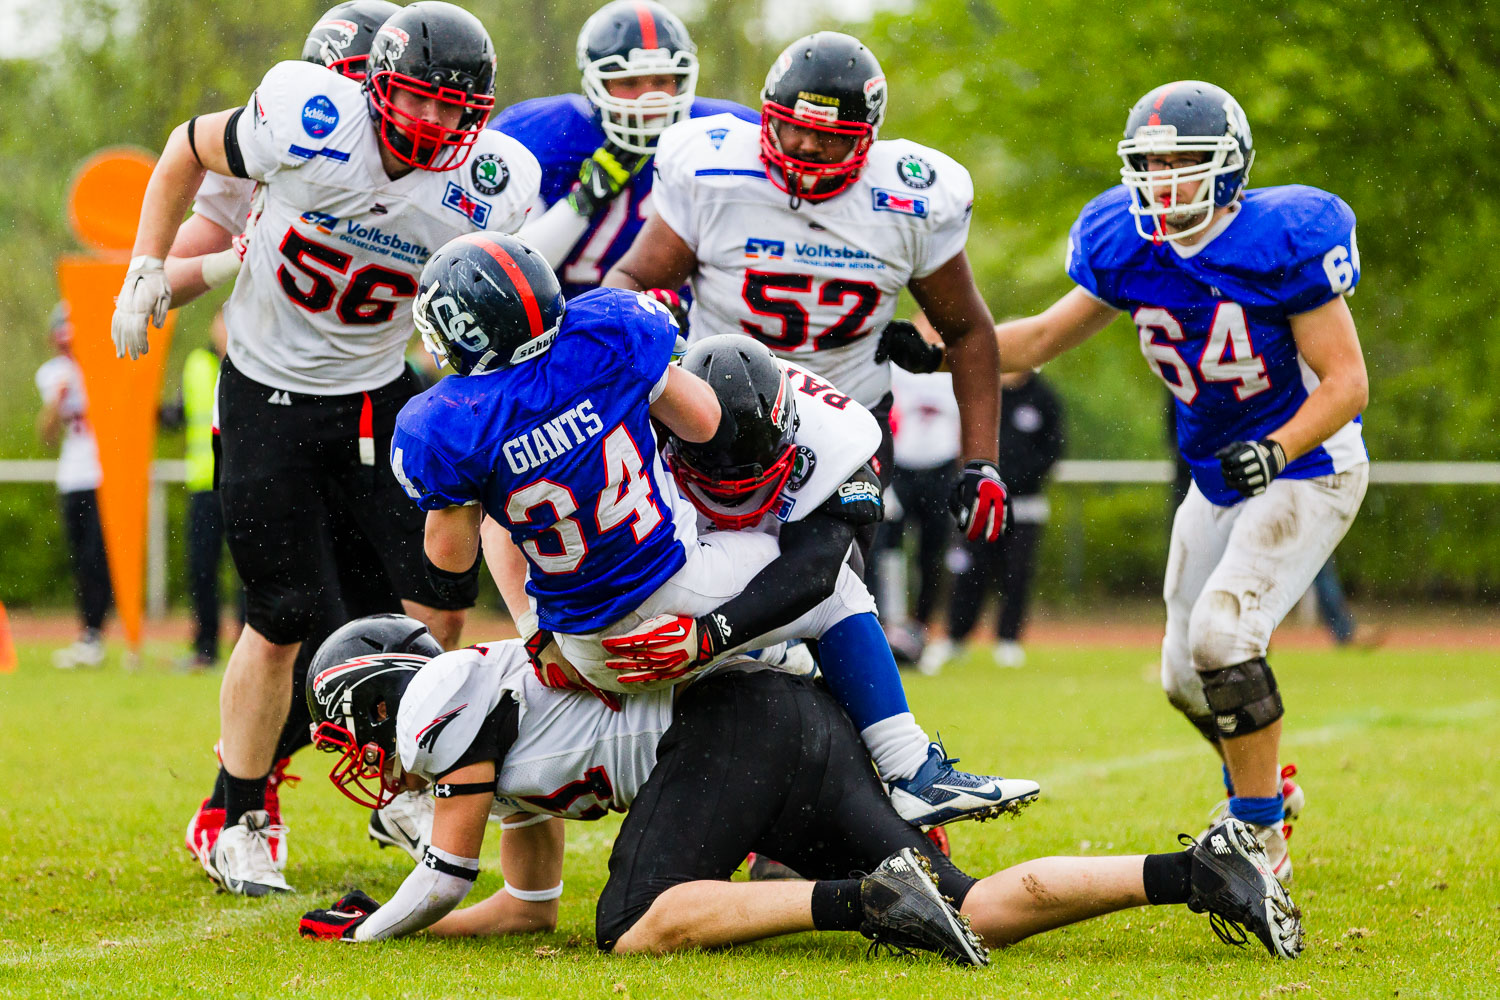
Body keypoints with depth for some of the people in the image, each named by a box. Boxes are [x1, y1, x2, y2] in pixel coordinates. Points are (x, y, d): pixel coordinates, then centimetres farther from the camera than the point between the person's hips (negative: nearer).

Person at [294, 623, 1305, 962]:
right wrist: (382, 920, 34)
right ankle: (1199, 871, -16)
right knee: (979, 917, -3)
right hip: (801, 724, 8)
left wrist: (370, 935, 16)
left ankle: (858, 901, -28)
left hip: (730, 722, -8)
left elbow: (449, 875, 0)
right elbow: (528, 908, 34)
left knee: (636, 930, -17)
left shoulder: (439, 703, 3)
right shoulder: (506, 763, 30)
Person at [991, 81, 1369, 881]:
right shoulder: (1130, 252, -5)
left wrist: (1277, 450, -34)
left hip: (1305, 471, -7)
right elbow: (1045, 337, 7)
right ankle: (1265, 790, 39)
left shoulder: (1283, 244, -22)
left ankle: (1259, 839, -9)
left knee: (1222, 634, -22)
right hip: (1219, 478, 7)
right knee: (1188, 678, 11)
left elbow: (1346, 380, -19)